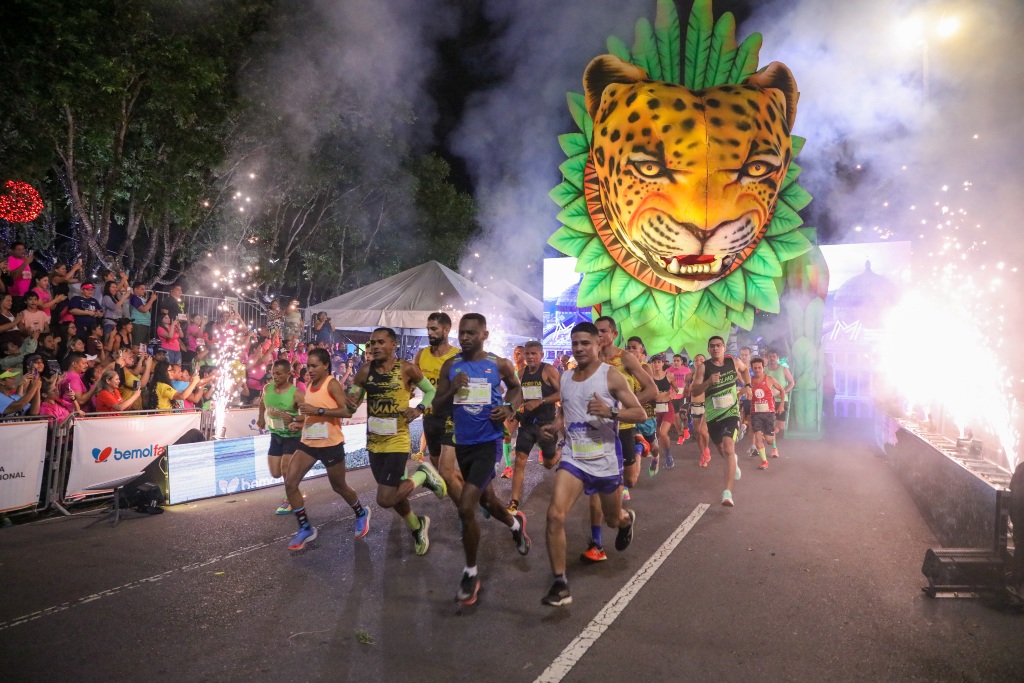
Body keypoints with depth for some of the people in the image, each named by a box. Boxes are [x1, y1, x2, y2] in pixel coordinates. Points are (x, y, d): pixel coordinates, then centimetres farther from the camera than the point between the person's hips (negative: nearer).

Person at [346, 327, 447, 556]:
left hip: (397, 441, -5)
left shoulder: (407, 369, -11)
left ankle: (423, 475, 12)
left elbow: (431, 391, 2)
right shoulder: (365, 371, -3)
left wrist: (420, 409, -17)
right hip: (374, 442, 5)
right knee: (393, 495, 19)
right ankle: (417, 527, 45)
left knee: (385, 500, -12)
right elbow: (352, 406, 2)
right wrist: (351, 401, -22)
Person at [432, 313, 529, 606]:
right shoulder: (450, 366, -1)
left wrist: (510, 409, -8)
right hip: (462, 444, 5)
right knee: (485, 499, 24)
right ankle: (515, 523, 58)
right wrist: (452, 390, -18)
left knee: (466, 508, -15)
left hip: (489, 443, -5)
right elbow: (437, 407, 1)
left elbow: (516, 388, 11)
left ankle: (471, 573, 5)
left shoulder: (499, 364, -8)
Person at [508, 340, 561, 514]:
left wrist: (540, 401, -25)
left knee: (549, 463, 12)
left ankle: (561, 450, 48)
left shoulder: (549, 370, -11)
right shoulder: (522, 372, 6)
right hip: (527, 423, 4)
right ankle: (514, 503, -2)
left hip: (546, 423, -4)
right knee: (519, 461, -5)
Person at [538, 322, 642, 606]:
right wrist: (556, 426, 1)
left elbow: (641, 414, -13)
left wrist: (610, 412, -31)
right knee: (555, 515, -17)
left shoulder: (611, 376, -10)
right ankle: (560, 585, -7)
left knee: (614, 519, 18)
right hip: (573, 458, 3)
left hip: (606, 460, -3)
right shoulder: (565, 377, 6)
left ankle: (627, 519, 59)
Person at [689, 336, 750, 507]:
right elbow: (694, 390, -16)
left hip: (731, 412, -1)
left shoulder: (734, 362, -2)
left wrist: (748, 385, 10)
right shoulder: (703, 367, -10)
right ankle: (733, 463, 58)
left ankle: (728, 492, -24)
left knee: (728, 448, -21)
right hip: (712, 415, 1)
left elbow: (745, 370, 22)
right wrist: (708, 382, -31)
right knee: (721, 449, 20)